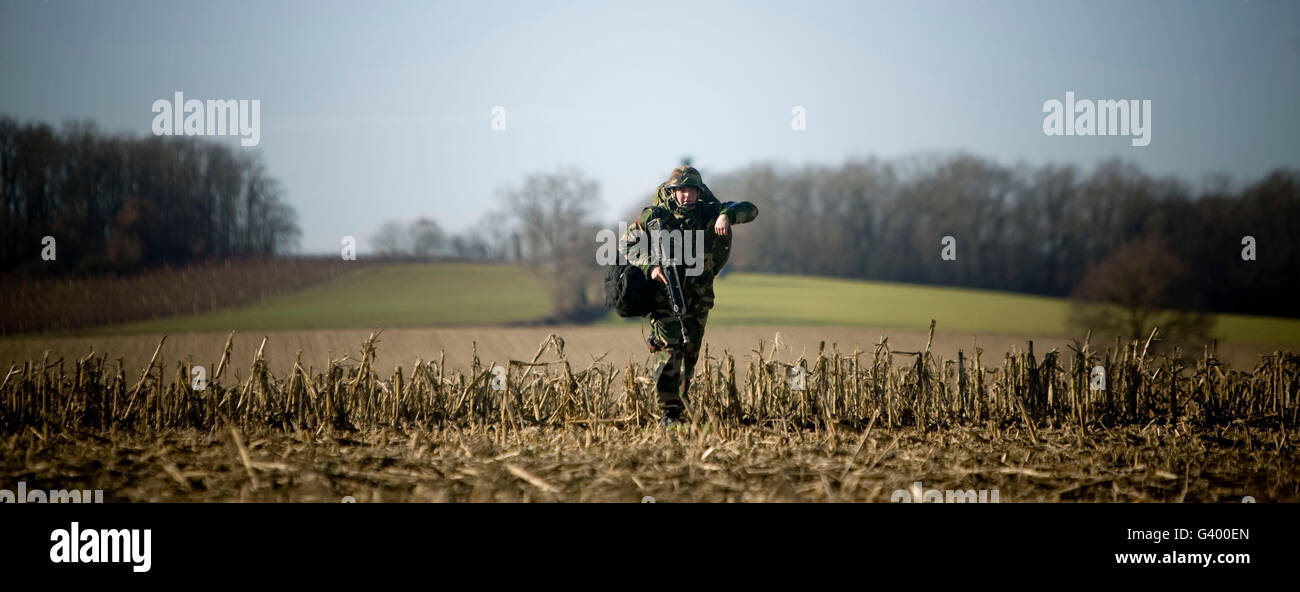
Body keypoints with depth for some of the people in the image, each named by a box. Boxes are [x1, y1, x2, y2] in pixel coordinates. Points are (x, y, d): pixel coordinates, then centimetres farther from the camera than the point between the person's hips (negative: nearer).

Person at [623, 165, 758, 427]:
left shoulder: (709, 212, 1)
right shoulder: (653, 217, -3)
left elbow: (750, 210, -2)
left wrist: (726, 215, -24)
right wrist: (650, 266, -15)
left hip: (698, 299, 3)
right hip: (664, 295, -3)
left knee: (690, 354, 10)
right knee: (667, 349, -16)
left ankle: (680, 408, 25)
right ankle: (668, 412, -17)